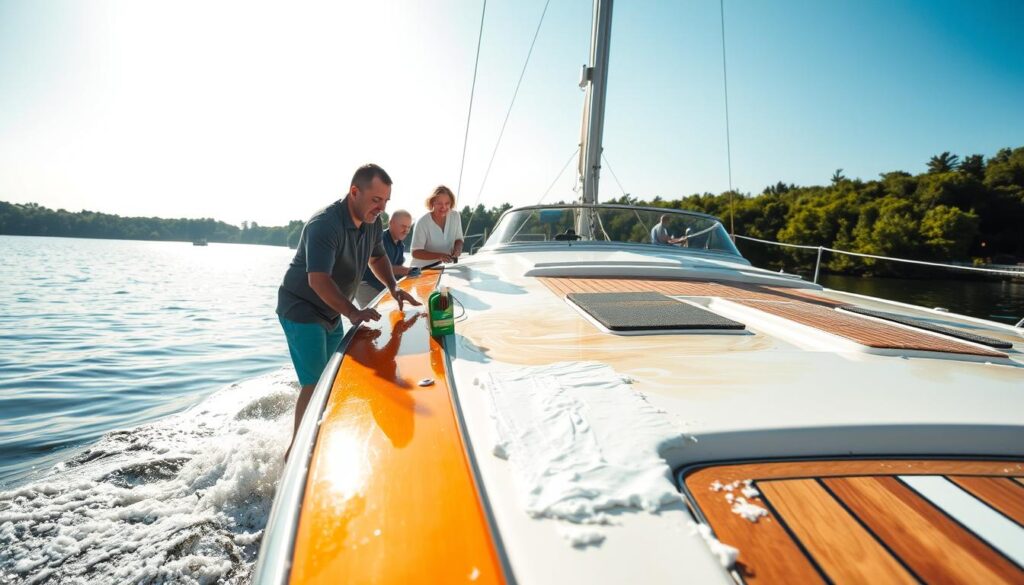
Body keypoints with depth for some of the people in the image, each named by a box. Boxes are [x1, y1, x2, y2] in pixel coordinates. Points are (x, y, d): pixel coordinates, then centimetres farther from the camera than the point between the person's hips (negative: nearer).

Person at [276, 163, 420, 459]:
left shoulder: (372, 223, -3)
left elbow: (377, 257, 15)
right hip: (301, 310, -8)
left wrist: (393, 287, -2)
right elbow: (318, 280, -36)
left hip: (332, 312, 8)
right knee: (315, 384, -9)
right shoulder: (325, 224, -28)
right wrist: (354, 314, -44)